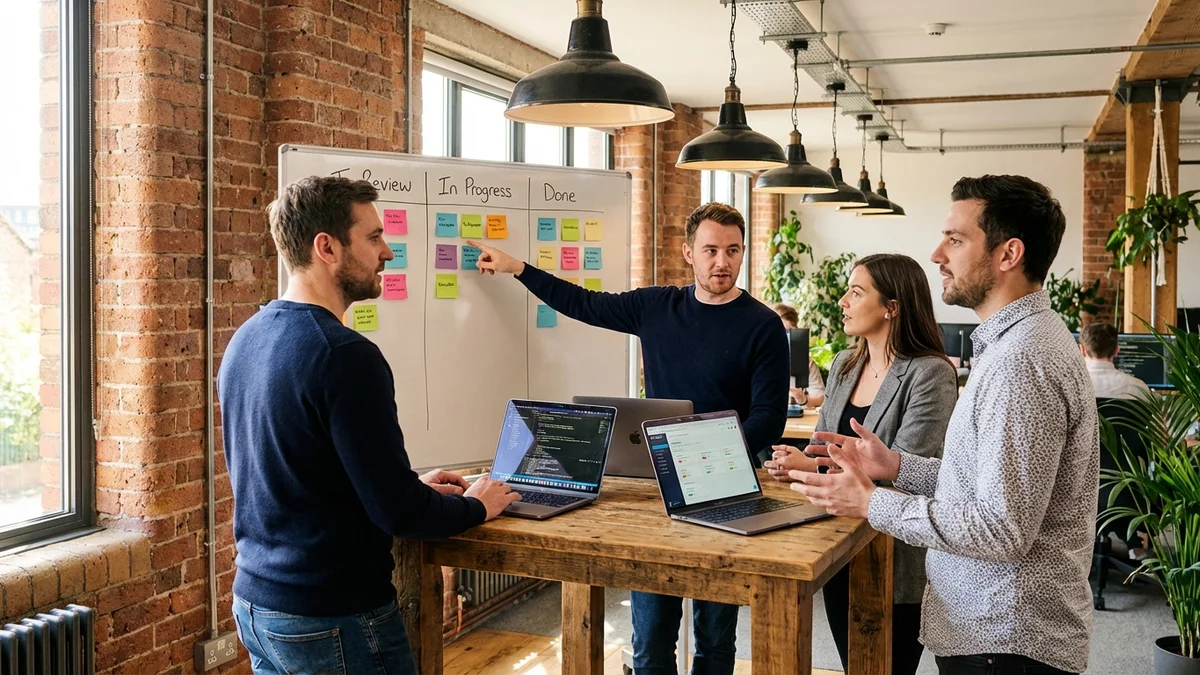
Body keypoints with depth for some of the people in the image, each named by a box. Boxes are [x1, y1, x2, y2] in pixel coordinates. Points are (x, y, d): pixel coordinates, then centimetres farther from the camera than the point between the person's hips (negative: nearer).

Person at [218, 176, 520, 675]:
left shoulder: (245, 340, 3)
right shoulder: (343, 355, -23)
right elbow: (398, 514, -23)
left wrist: (413, 488, 14)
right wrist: (474, 507, -3)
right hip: (332, 621, -8)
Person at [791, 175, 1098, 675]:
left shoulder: (1022, 360, -23)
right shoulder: (1017, 339, 10)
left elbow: (1002, 530, -26)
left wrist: (870, 503, -18)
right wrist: (895, 465, 6)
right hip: (992, 624, 10)